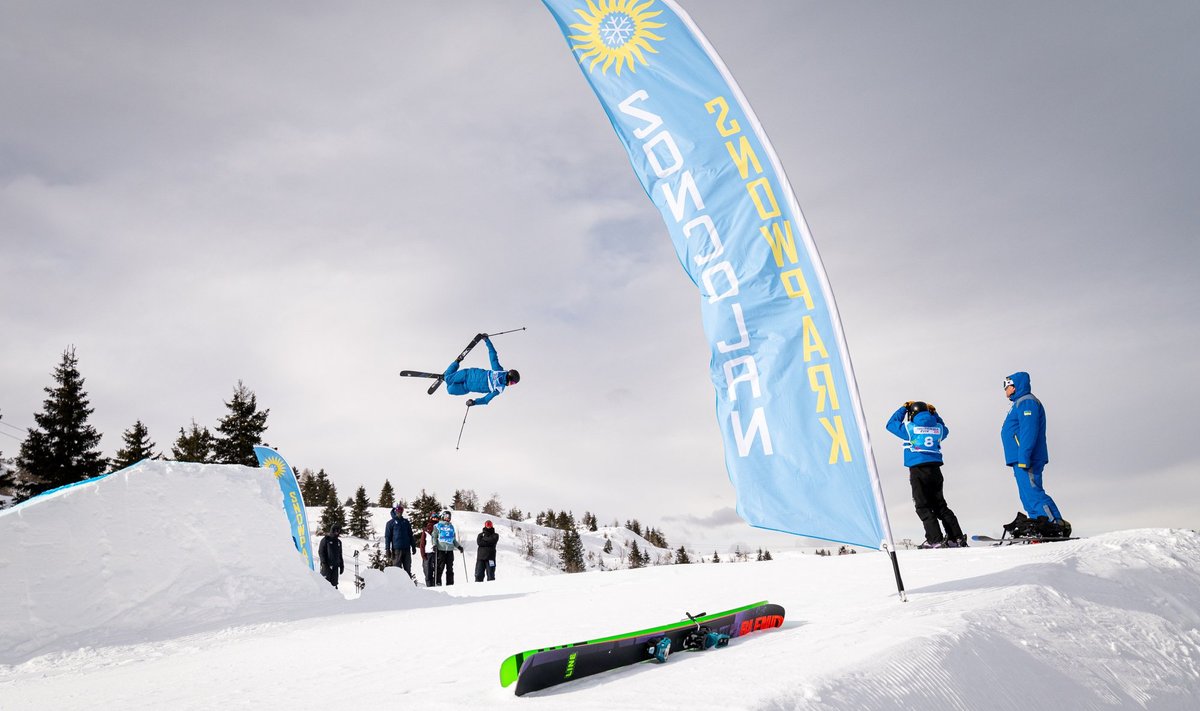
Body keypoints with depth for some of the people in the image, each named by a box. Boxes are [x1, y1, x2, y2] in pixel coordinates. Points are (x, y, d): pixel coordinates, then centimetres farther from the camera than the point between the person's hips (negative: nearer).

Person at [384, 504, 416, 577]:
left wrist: (413, 546, 15)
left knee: (408, 569, 6)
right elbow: (387, 537, 0)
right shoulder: (391, 523, 2)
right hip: (396, 549, -4)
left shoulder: (406, 522, 14)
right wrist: (388, 550, -7)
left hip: (407, 549, 4)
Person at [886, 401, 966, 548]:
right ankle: (957, 537, 11)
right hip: (935, 470, 5)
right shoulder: (938, 428, 9)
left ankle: (935, 540, -9)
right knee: (940, 505, 13)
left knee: (923, 507, -2)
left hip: (918, 471, -5)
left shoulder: (910, 428, -3)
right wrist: (934, 414, 33)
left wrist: (903, 408, 18)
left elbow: (891, 424, 11)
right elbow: (945, 430, 34)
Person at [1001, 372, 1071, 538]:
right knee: (1028, 494, 10)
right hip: (1021, 460, 11)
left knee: (1032, 493, -14)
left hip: (1026, 459, -11)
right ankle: (1037, 527, 11)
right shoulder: (1020, 403, 22)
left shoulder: (1026, 402, -10)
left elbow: (1029, 432, -20)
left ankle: (1057, 526, -13)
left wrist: (1023, 457, -25)